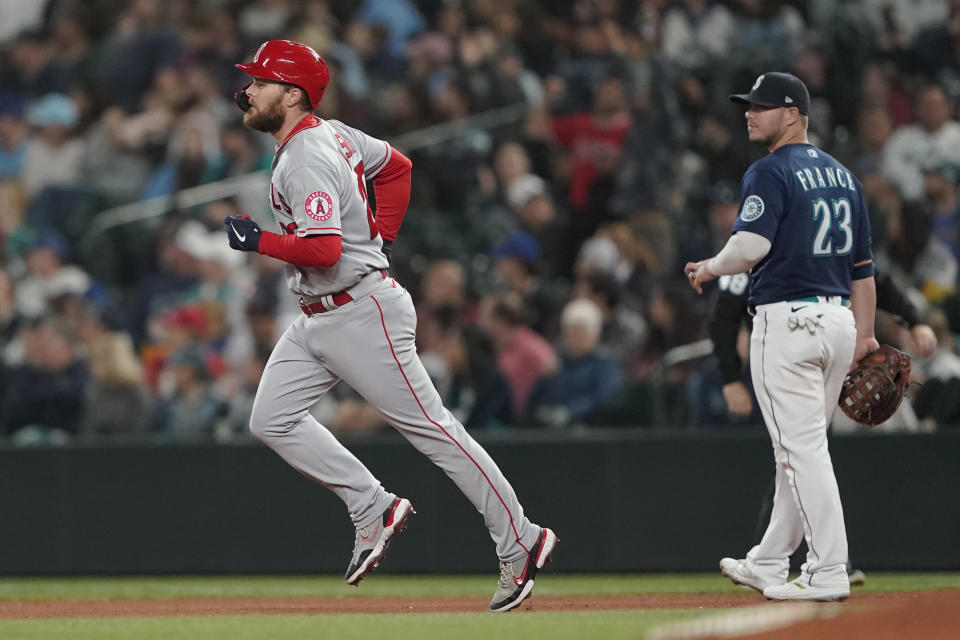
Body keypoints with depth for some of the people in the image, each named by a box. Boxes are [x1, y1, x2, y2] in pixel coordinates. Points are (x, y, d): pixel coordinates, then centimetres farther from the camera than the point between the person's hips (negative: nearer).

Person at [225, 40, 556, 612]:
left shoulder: (308, 160, -21)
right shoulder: (333, 133, 9)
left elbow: (323, 248, -30)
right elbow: (396, 167, 23)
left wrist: (259, 241, -19)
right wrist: (382, 236, 19)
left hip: (361, 313, -10)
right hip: (316, 321, 10)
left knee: (430, 427, -6)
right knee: (273, 420, 3)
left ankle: (521, 543, 0)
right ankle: (375, 510, 7)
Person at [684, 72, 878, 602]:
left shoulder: (770, 173, -10)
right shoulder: (842, 174, 15)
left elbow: (751, 246, -23)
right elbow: (863, 263, 16)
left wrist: (709, 268, -5)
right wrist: (864, 333, 19)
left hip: (787, 320, -8)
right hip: (838, 319, 8)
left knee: (802, 448, -7)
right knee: (799, 447, 16)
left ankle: (829, 572, -10)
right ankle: (769, 564, 26)